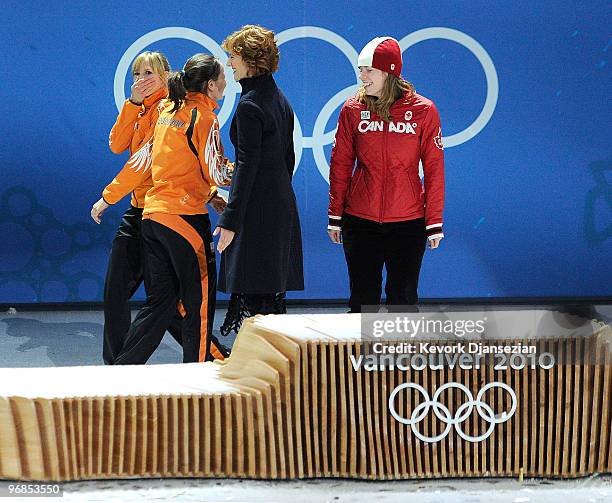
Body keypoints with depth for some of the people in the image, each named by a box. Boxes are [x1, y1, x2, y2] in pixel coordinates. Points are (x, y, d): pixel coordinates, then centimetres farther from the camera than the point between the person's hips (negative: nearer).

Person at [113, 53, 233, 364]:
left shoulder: (168, 111, 14)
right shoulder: (203, 117, -9)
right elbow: (216, 173, -9)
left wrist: (209, 193, 19)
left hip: (153, 214, 8)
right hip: (186, 216, -8)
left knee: (160, 300, 12)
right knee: (199, 302, 2)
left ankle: (123, 368, 7)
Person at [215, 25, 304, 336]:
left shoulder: (249, 106, -14)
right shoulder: (280, 100, 13)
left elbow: (247, 166, -18)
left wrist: (230, 220, -19)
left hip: (257, 209, -9)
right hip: (282, 204, 9)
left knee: (252, 295, -8)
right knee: (272, 292, 12)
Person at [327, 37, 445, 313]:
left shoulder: (423, 111, -3)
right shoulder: (353, 110, 1)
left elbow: (434, 170, 0)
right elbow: (340, 166, 7)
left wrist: (434, 223, -2)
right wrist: (335, 216, 5)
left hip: (408, 223, -1)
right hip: (360, 222, 1)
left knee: (403, 301, 4)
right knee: (363, 301, 6)